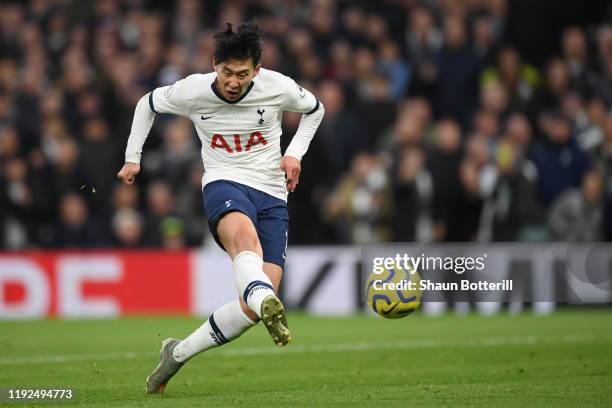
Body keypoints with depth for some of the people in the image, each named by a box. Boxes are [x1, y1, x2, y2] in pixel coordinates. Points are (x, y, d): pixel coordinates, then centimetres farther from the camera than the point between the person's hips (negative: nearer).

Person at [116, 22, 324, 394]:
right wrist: (133, 158, 14)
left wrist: (295, 154, 3)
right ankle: (268, 306, -72)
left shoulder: (278, 87, -5)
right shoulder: (192, 91, -5)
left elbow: (314, 109, 16)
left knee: (255, 305, -12)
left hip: (272, 195, 2)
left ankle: (178, 353, 5)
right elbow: (148, 104, 16)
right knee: (245, 235, -42)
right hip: (224, 184, -2)